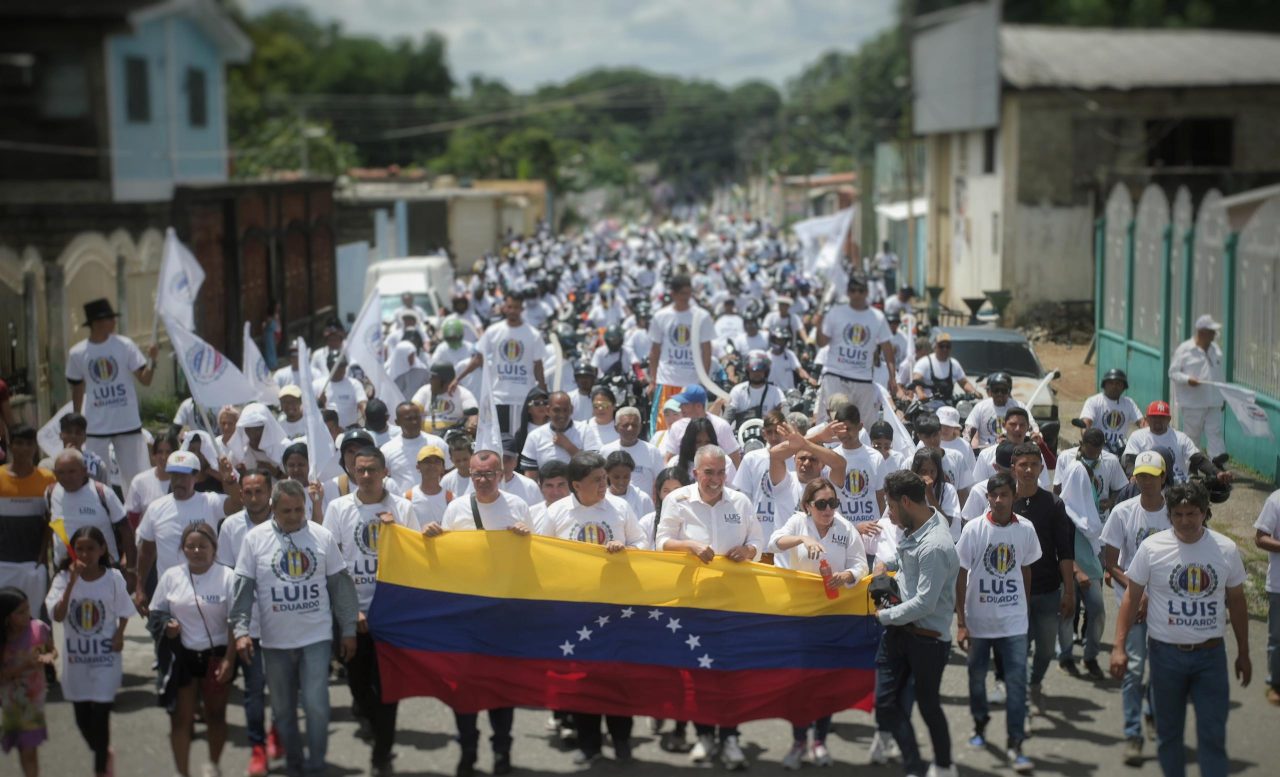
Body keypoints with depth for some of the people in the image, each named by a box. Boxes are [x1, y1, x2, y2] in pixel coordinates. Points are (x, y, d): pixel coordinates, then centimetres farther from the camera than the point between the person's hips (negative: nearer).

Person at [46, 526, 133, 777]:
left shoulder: (114, 577, -9)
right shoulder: (64, 578, -9)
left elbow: (123, 613, 4)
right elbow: (58, 616, -21)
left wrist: (119, 634, -14)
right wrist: (72, 581, -28)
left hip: (105, 655, -2)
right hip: (76, 656, 2)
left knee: (100, 714, -4)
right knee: (82, 717, 11)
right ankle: (104, 754, 39)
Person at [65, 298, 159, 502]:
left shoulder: (124, 345, -4)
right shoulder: (77, 353, -2)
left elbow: (145, 379, -6)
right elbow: (77, 390, 8)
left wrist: (152, 360, -25)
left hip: (128, 424, 0)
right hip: (95, 427, 0)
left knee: (135, 477, 4)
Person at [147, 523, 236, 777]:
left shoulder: (227, 576, -9)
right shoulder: (171, 576, -1)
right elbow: (156, 613, 9)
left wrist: (229, 659, -13)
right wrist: (166, 626, -14)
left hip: (215, 654, -1)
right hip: (181, 656, 1)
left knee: (215, 714, 13)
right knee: (181, 717, 1)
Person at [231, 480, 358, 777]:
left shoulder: (323, 536, -2)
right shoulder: (255, 538, -4)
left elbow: (341, 585, 4)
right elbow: (244, 588, -2)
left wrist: (348, 630, 4)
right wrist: (240, 630, -11)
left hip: (317, 637, -1)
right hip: (275, 641, 1)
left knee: (316, 705, -8)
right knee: (283, 709, 12)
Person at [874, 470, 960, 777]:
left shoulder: (934, 547, -26)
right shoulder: (913, 528, 1)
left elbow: (925, 603, -26)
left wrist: (884, 615, -14)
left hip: (927, 637, -8)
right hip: (900, 629, 8)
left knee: (927, 705, 10)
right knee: (885, 701, 7)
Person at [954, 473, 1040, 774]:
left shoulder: (1026, 529, -5)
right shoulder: (973, 529, -10)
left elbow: (1026, 571, 8)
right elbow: (961, 577, -6)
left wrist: (1025, 610, 12)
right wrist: (960, 623, -7)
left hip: (1014, 622, 0)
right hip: (978, 620, 0)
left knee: (1017, 682, -4)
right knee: (977, 677, 15)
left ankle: (1015, 744, 3)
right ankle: (980, 723, 39)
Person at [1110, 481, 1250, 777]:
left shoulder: (1226, 549, -2)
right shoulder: (1152, 547, -8)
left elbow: (1236, 602, 8)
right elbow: (1131, 599, -2)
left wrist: (1243, 653, 11)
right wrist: (1118, 647, -8)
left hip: (1211, 655, 0)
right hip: (1166, 654, 0)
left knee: (1213, 736, 0)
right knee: (1168, 732, 11)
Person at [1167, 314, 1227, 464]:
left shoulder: (1216, 350, 13)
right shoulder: (1184, 349, -6)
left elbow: (1221, 374, 20)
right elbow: (1173, 372, -6)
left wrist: (1223, 396, 19)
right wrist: (1187, 380, -24)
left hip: (1214, 402, 5)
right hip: (1192, 402, -5)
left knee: (1215, 431, -6)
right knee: (1192, 434, 4)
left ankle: (1217, 461, -13)